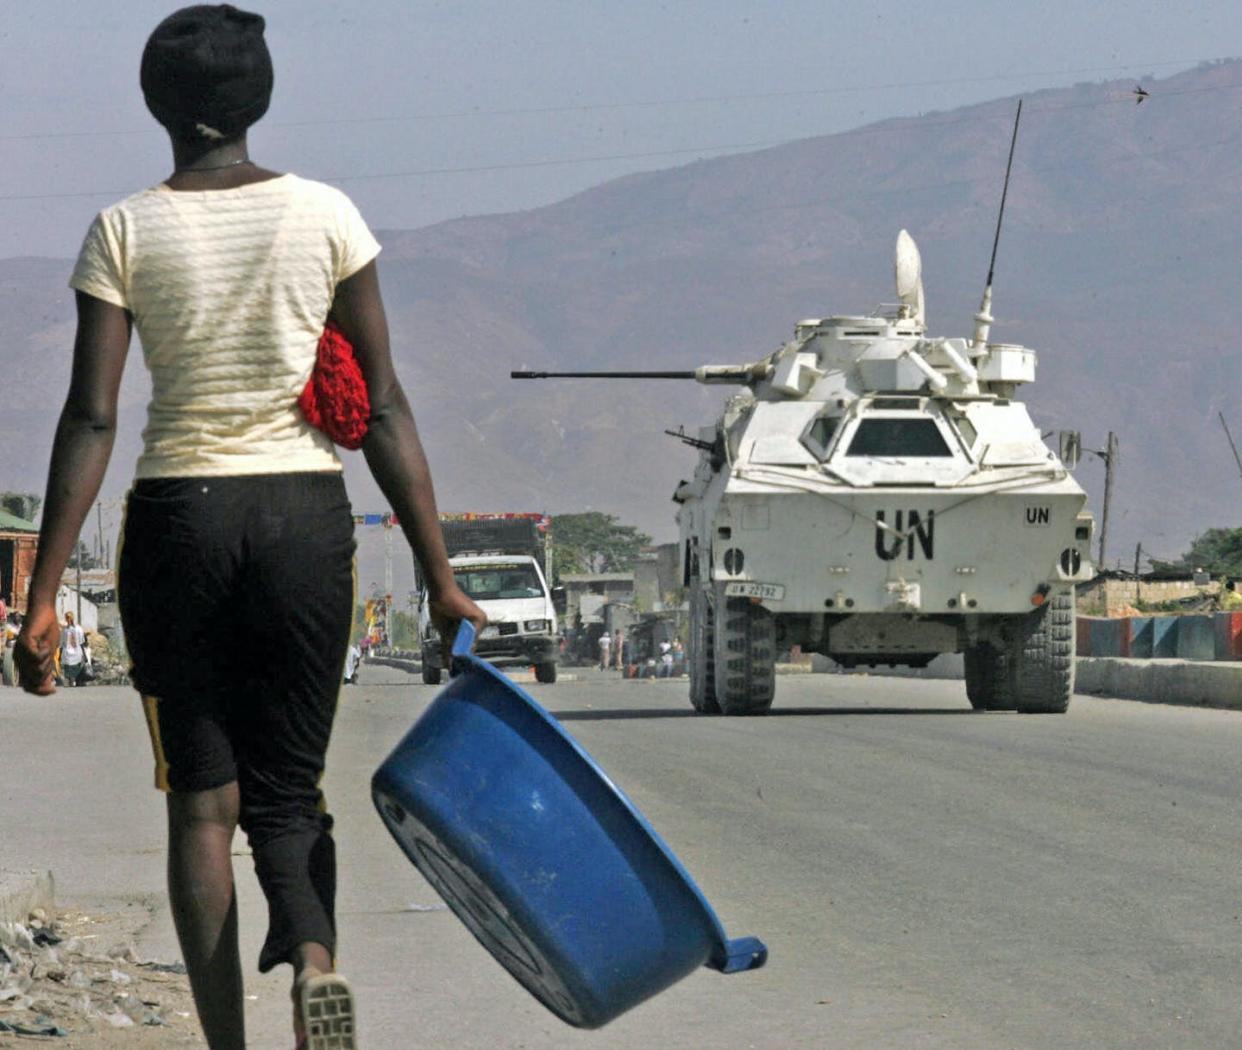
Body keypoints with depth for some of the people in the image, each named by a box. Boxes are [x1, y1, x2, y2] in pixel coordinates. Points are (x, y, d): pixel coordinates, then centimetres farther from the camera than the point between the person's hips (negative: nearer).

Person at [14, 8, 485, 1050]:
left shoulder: (125, 231, -2)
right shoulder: (325, 215, 1)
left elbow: (91, 418, -8)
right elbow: (383, 408, -1)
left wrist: (44, 595, -6)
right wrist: (439, 575, 2)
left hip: (176, 516, -1)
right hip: (304, 514, 1)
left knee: (200, 797, 9)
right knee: (287, 788, 10)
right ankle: (314, 956, -21)